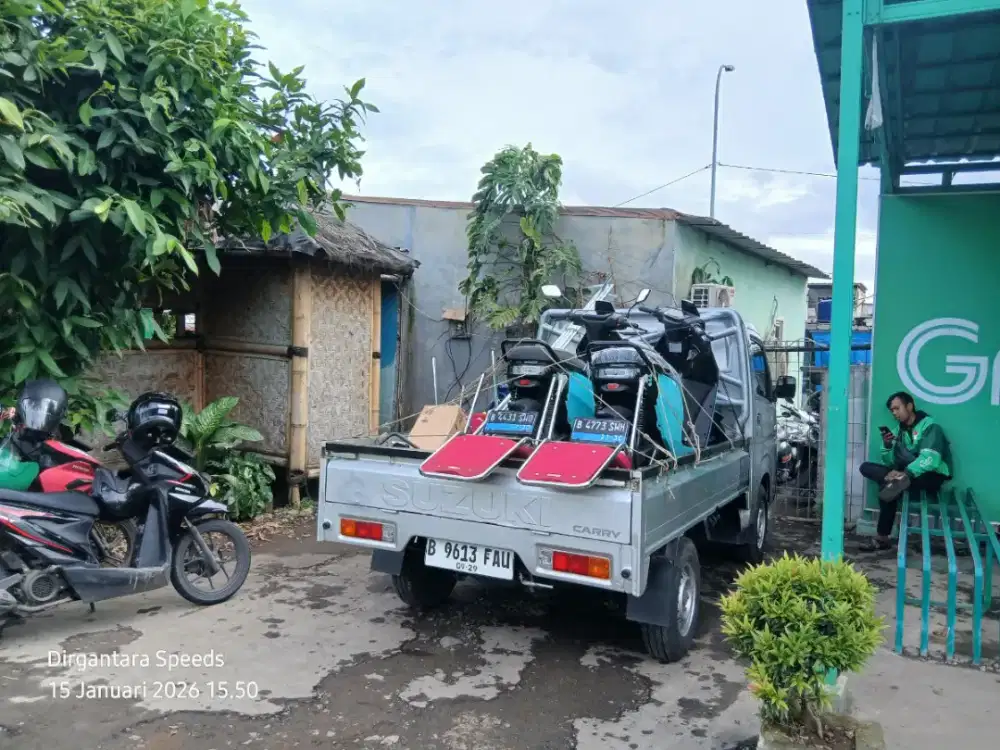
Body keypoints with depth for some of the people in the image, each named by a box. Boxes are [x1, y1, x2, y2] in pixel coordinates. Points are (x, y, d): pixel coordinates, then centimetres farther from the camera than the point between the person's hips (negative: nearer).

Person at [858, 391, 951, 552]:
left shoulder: (929, 426, -6)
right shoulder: (899, 431, 15)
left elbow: (930, 459, -23)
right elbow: (890, 463, 11)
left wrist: (906, 473, -35)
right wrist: (887, 446, -8)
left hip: (931, 477, -7)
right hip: (906, 474, 8)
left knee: (887, 484, -30)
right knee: (866, 467, -11)